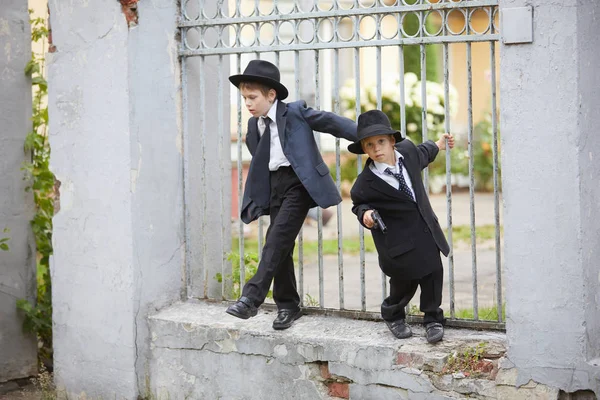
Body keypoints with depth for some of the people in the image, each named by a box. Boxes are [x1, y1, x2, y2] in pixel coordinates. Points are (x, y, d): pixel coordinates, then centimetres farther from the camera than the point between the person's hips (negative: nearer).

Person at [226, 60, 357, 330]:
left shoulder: (295, 112, -6)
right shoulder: (254, 126, 12)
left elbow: (331, 122, -5)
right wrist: (251, 201, 16)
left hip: (298, 183, -7)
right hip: (274, 185, 7)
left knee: (277, 239, -18)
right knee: (281, 245, 7)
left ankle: (252, 298, -23)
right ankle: (287, 305, 17)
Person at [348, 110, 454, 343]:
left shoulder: (407, 150, -6)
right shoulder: (366, 183, -21)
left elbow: (421, 154, 19)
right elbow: (358, 202, -1)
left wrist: (437, 145, 37)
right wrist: (365, 213, -23)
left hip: (424, 227, 5)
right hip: (397, 236, -5)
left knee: (433, 271, 1)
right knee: (405, 280, 3)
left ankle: (433, 319, 18)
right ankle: (392, 315, 33)